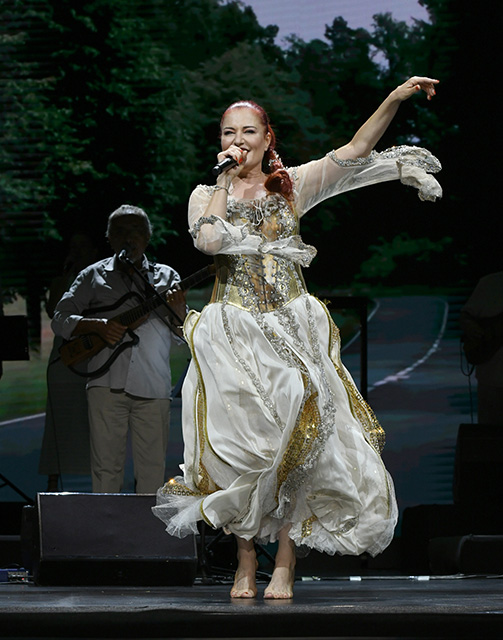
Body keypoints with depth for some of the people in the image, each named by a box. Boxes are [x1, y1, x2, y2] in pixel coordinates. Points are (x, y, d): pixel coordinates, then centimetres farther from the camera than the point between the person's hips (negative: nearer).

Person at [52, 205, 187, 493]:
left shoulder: (166, 277, 14)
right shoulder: (94, 276, 12)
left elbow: (184, 335, 8)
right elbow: (60, 320, 7)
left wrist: (178, 311, -15)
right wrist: (97, 326, -10)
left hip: (153, 389, 1)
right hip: (107, 383, -1)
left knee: (153, 470, -2)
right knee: (107, 465, -1)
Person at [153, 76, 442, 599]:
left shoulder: (292, 185, 10)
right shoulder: (208, 194, 8)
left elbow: (353, 152, -1)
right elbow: (207, 238, -14)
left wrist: (394, 100, -10)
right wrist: (226, 179, -8)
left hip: (291, 329, 1)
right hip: (235, 332, -1)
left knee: (292, 437, -9)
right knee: (247, 437, -10)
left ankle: (284, 563, -3)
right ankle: (246, 560, 0)